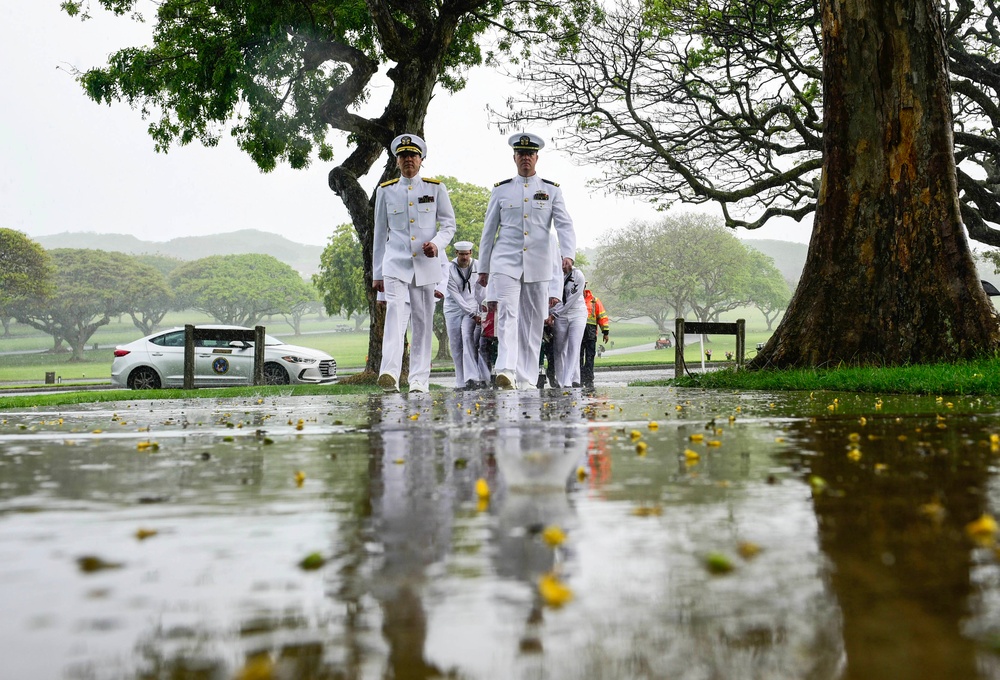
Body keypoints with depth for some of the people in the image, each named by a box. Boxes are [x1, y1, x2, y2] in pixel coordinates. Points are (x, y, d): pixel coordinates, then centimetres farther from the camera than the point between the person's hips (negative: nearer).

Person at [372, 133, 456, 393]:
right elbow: (380, 233, 13)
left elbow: (449, 224, 9)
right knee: (395, 314, -19)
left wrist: (437, 244, -13)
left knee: (422, 322, 4)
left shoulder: (436, 189, 7)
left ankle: (419, 380, 9)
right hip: (395, 264, -1)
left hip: (425, 265, 1)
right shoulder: (385, 191, 9)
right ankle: (390, 374, -31)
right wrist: (376, 273, 11)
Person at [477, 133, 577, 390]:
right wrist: (483, 268, 11)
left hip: (537, 266, 1)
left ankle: (527, 379, 9)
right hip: (506, 262, -1)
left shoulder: (552, 190, 9)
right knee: (507, 313, -18)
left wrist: (568, 253, -20)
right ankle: (506, 371, -30)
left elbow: (565, 225, -1)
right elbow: (489, 230, 12)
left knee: (533, 321, 4)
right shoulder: (501, 190, 10)